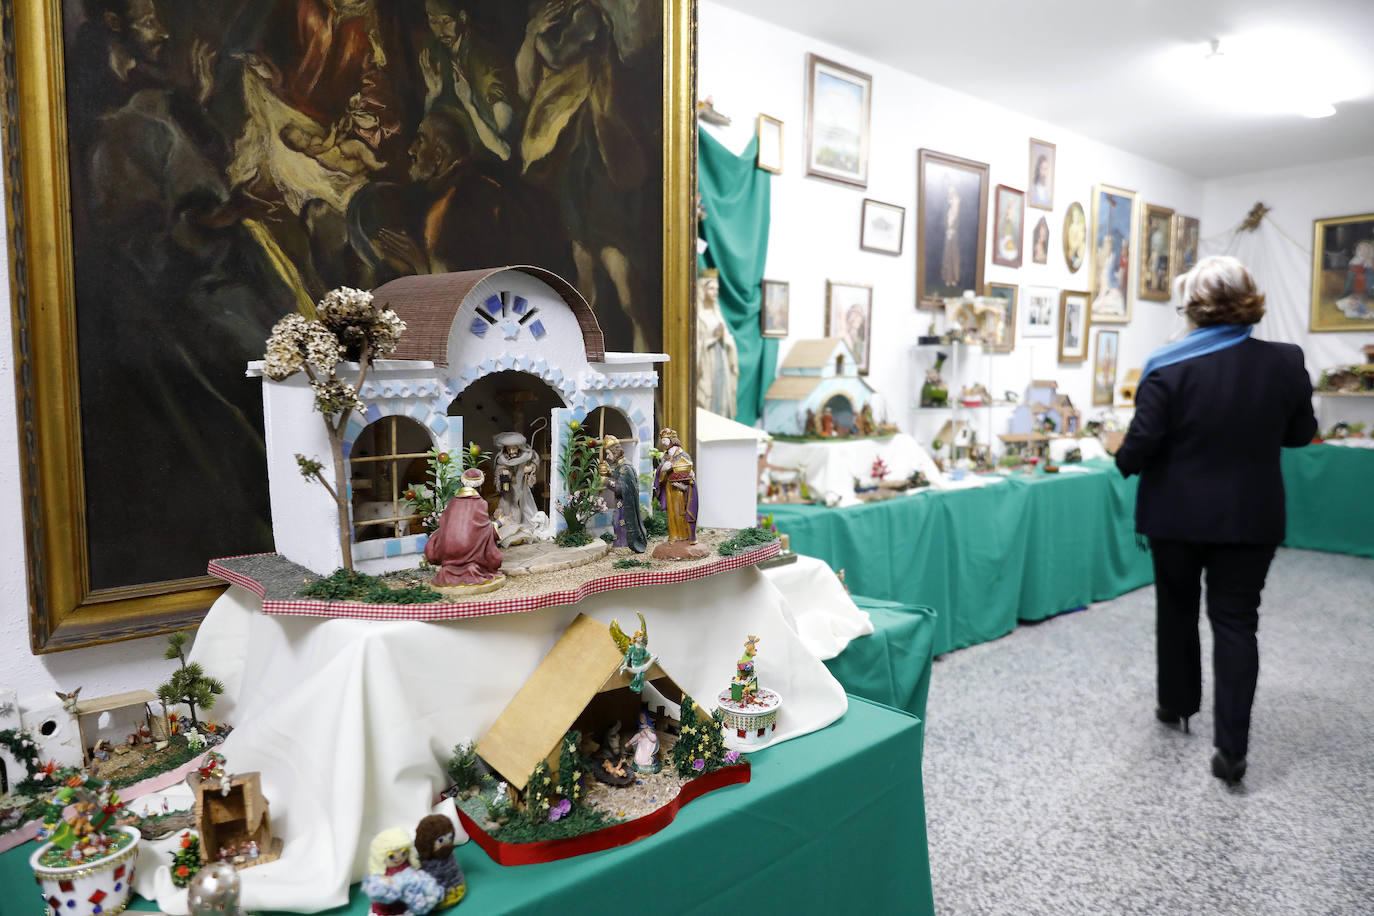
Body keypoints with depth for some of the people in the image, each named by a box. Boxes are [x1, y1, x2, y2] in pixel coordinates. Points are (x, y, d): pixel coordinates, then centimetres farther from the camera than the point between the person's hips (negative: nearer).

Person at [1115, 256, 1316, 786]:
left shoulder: (1167, 368, -17)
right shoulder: (1286, 362, -7)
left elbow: (1141, 444, -17)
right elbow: (1301, 434, 7)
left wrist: (1124, 463, 5)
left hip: (1178, 514, -2)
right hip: (1250, 517, 2)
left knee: (1177, 609, 18)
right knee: (1236, 621, 8)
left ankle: (1177, 707, 35)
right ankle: (1232, 747, 5)